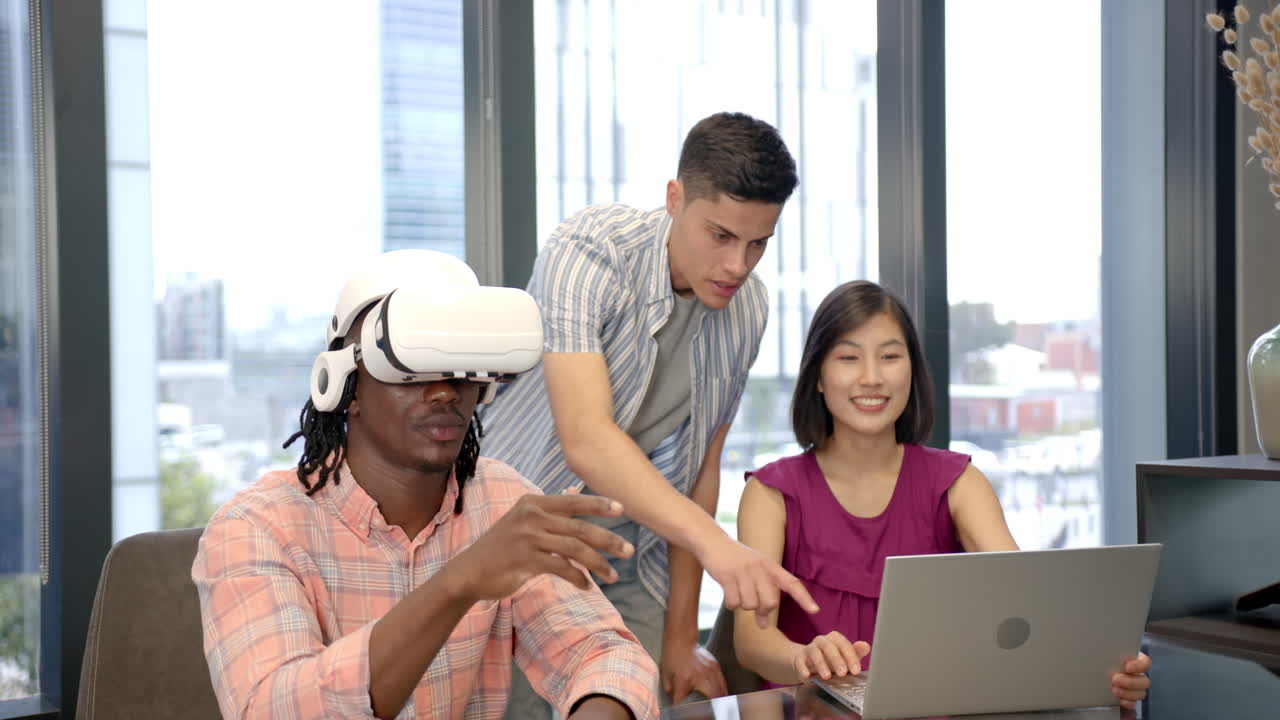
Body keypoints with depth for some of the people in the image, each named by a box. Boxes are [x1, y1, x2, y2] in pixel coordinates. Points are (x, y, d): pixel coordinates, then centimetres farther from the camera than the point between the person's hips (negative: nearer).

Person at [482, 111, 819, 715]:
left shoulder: (748, 309, -5)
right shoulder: (587, 255, -23)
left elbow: (700, 468, 1)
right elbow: (586, 441, -34)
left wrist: (679, 639, 1)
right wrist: (715, 543, -46)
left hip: (628, 564, 5)